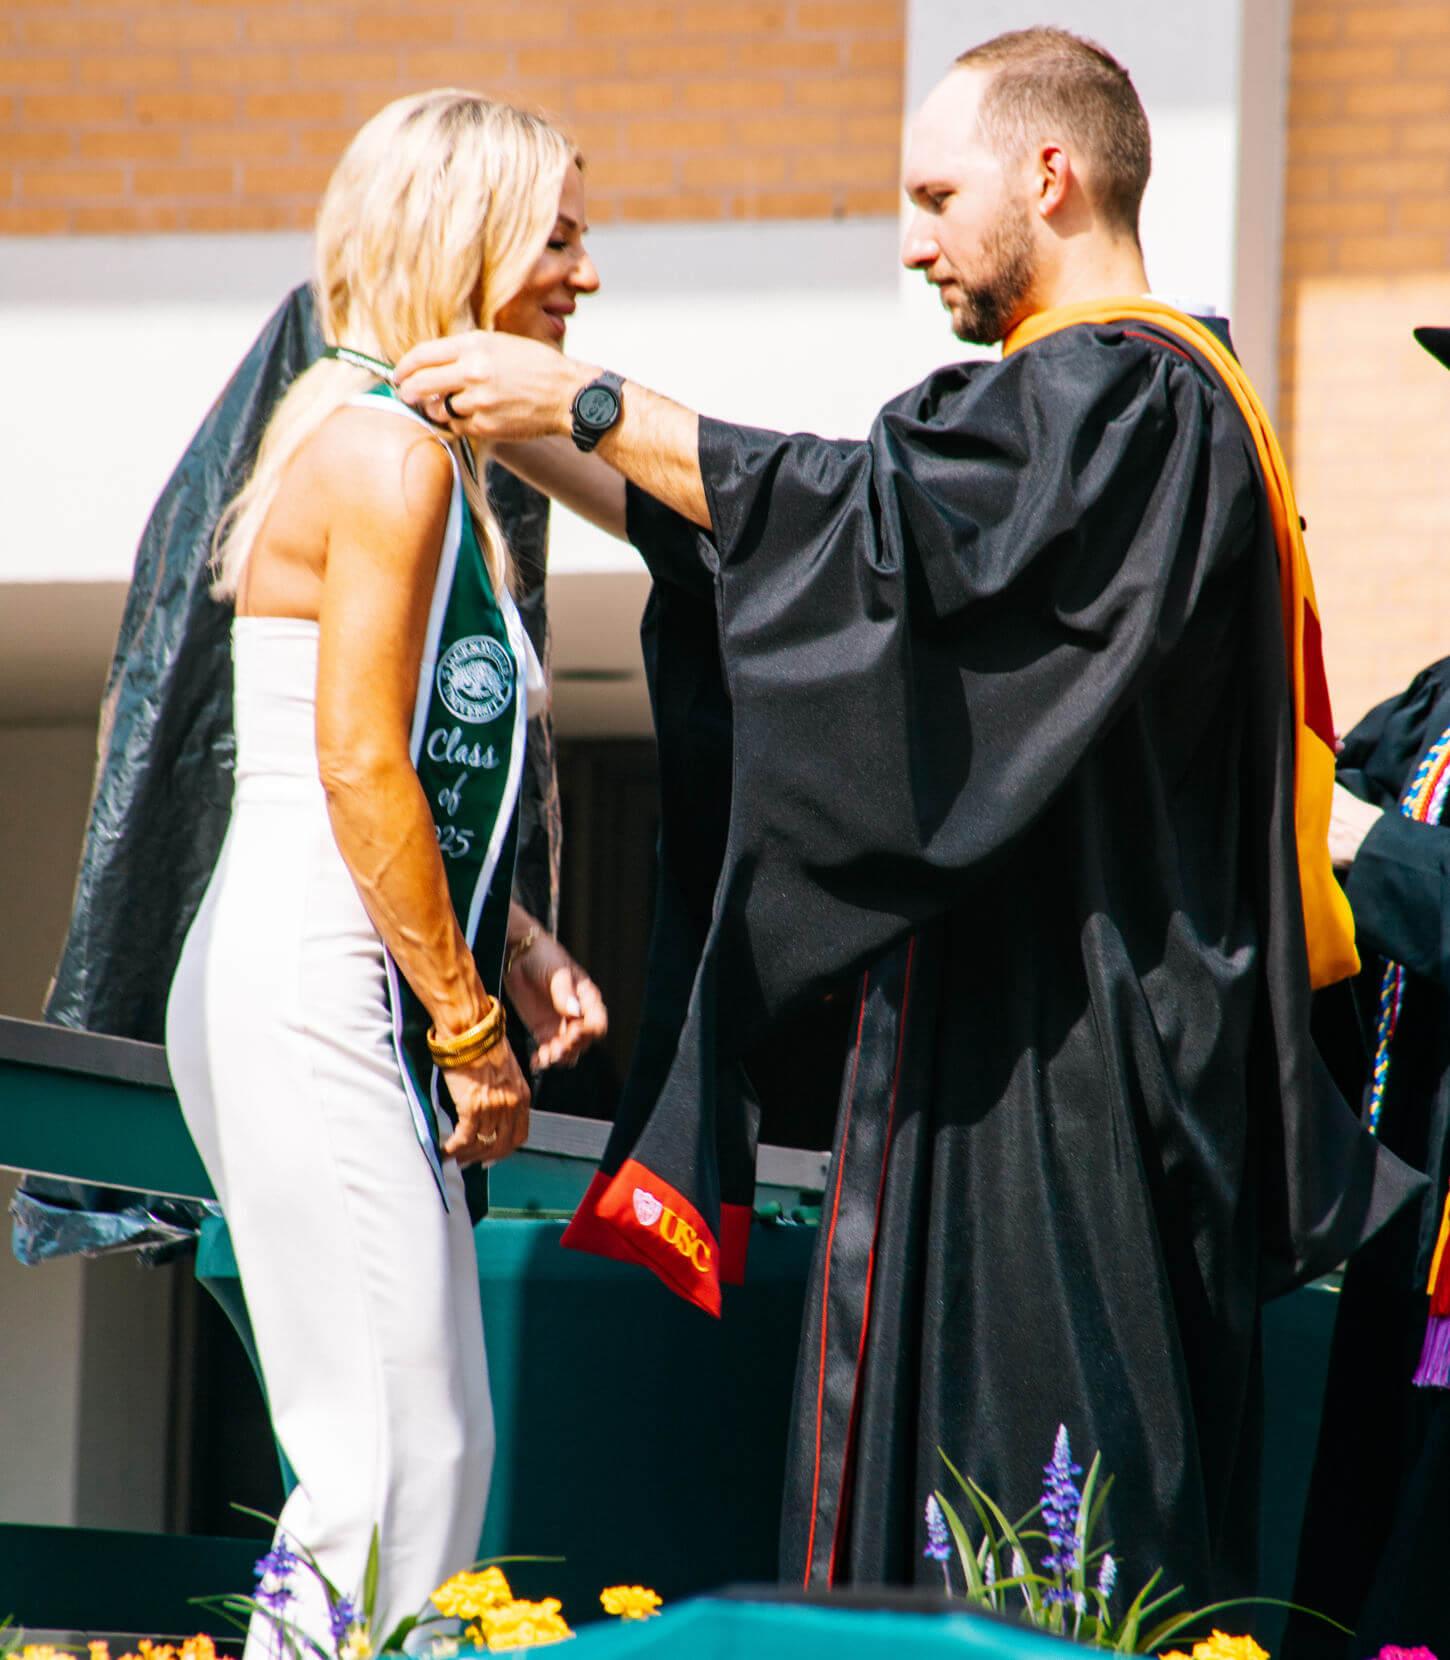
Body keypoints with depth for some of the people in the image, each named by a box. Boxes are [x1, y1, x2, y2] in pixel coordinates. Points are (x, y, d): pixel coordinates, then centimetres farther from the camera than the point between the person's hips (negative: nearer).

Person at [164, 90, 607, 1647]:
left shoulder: (398, 440, 20)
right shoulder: (391, 451, -11)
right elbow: (357, 767, -17)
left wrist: (516, 952, 13)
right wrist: (468, 1020, -13)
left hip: (341, 1004, 10)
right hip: (309, 995, -10)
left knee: (433, 1448, 8)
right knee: (390, 1461, -11)